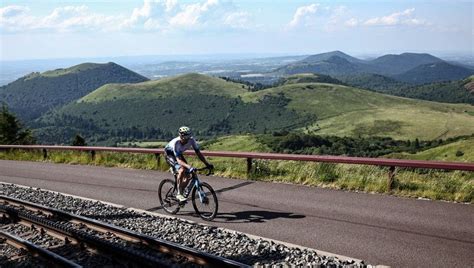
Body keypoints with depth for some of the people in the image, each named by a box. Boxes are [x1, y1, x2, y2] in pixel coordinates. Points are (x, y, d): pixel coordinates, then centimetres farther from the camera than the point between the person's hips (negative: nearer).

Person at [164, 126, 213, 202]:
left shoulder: (191, 140, -25)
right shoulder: (176, 143, -38)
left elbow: (198, 153, -18)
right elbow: (179, 160, -44)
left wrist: (207, 164, -28)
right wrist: (189, 167, -58)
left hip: (179, 154, 6)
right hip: (170, 155, -6)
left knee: (188, 175, -8)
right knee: (182, 170, -31)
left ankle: (181, 192, 14)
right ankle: (179, 194, -18)